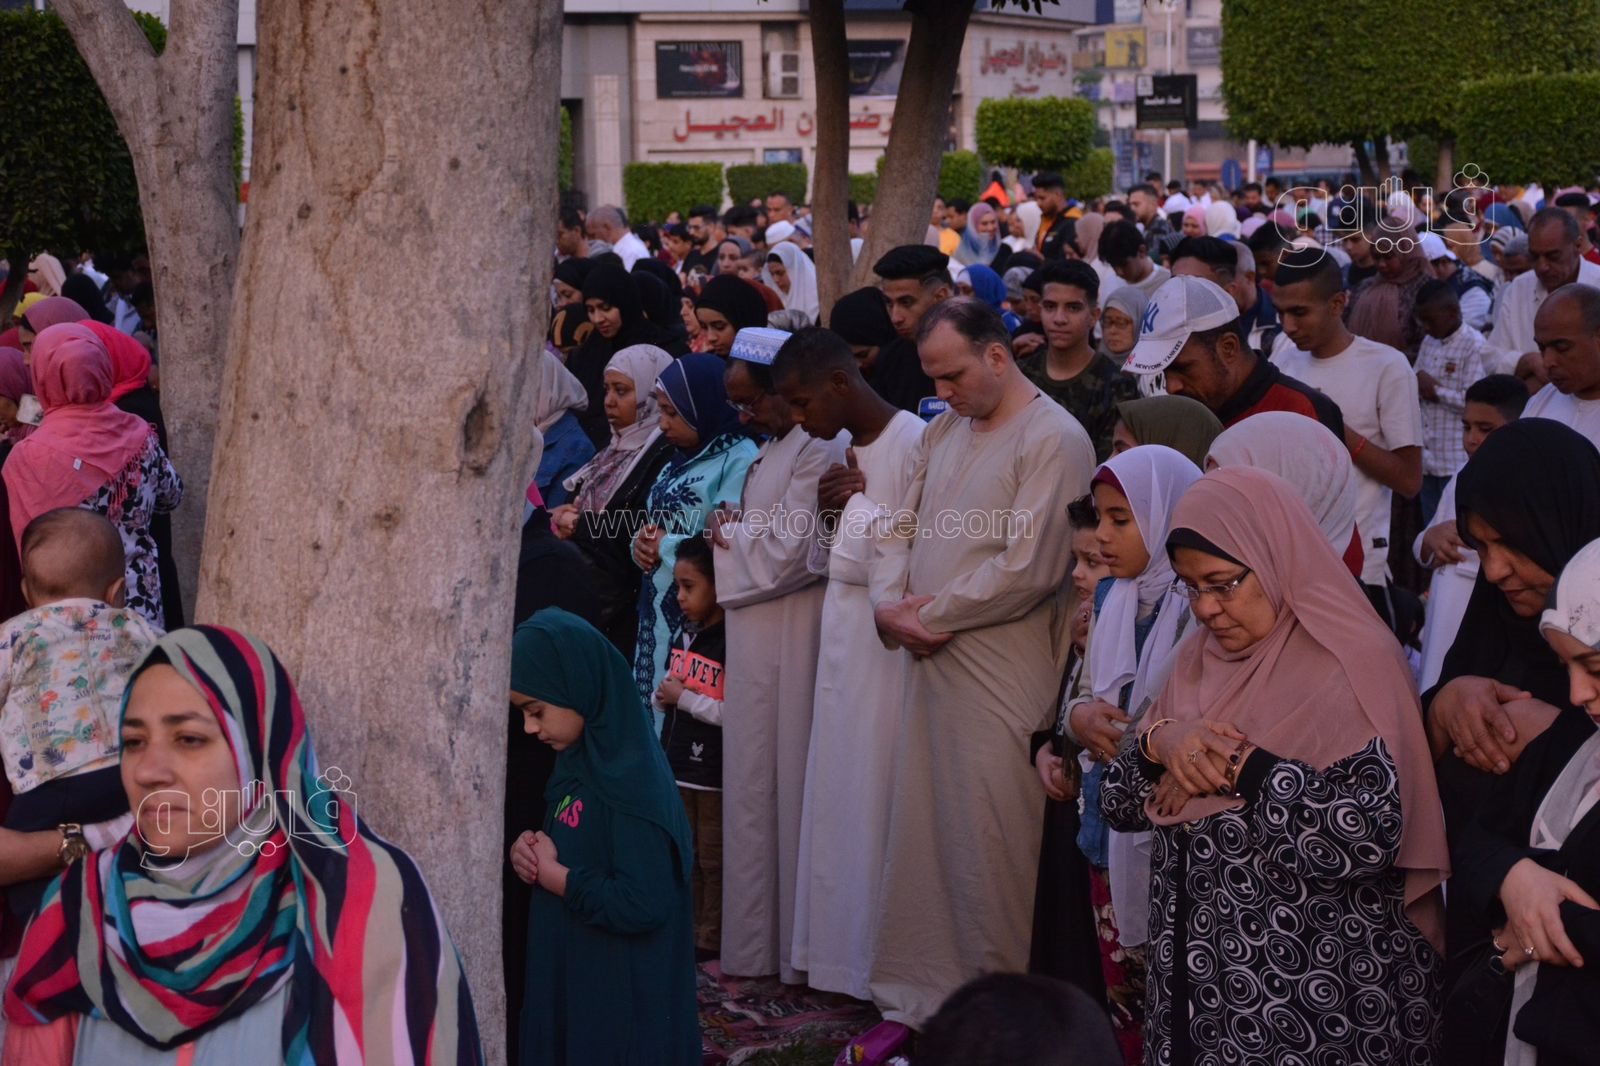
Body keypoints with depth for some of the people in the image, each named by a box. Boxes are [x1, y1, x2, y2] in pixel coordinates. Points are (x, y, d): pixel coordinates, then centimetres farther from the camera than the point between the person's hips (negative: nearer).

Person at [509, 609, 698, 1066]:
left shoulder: (631, 780, -24)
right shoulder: (581, 757, 4)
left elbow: (640, 905, -28)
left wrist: (550, 874, -17)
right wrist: (530, 849, -3)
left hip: (623, 992, -9)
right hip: (572, 975, 9)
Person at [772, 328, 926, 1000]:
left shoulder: (914, 442, -14)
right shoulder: (842, 452, 13)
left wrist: (858, 514, -11)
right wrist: (825, 513, -2)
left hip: (890, 641, -8)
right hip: (842, 636, 8)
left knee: (875, 792, -4)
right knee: (835, 790, 10)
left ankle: (880, 959, 5)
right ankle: (839, 950, 19)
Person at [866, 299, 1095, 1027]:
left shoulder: (1054, 440, -10)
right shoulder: (943, 431, 15)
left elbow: (1028, 570, -17)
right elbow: (901, 529, 15)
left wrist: (929, 615, -10)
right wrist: (889, 601, -5)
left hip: (1001, 674, -7)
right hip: (929, 664, 7)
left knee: (987, 844, -3)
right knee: (923, 833, 10)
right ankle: (923, 995, 21)